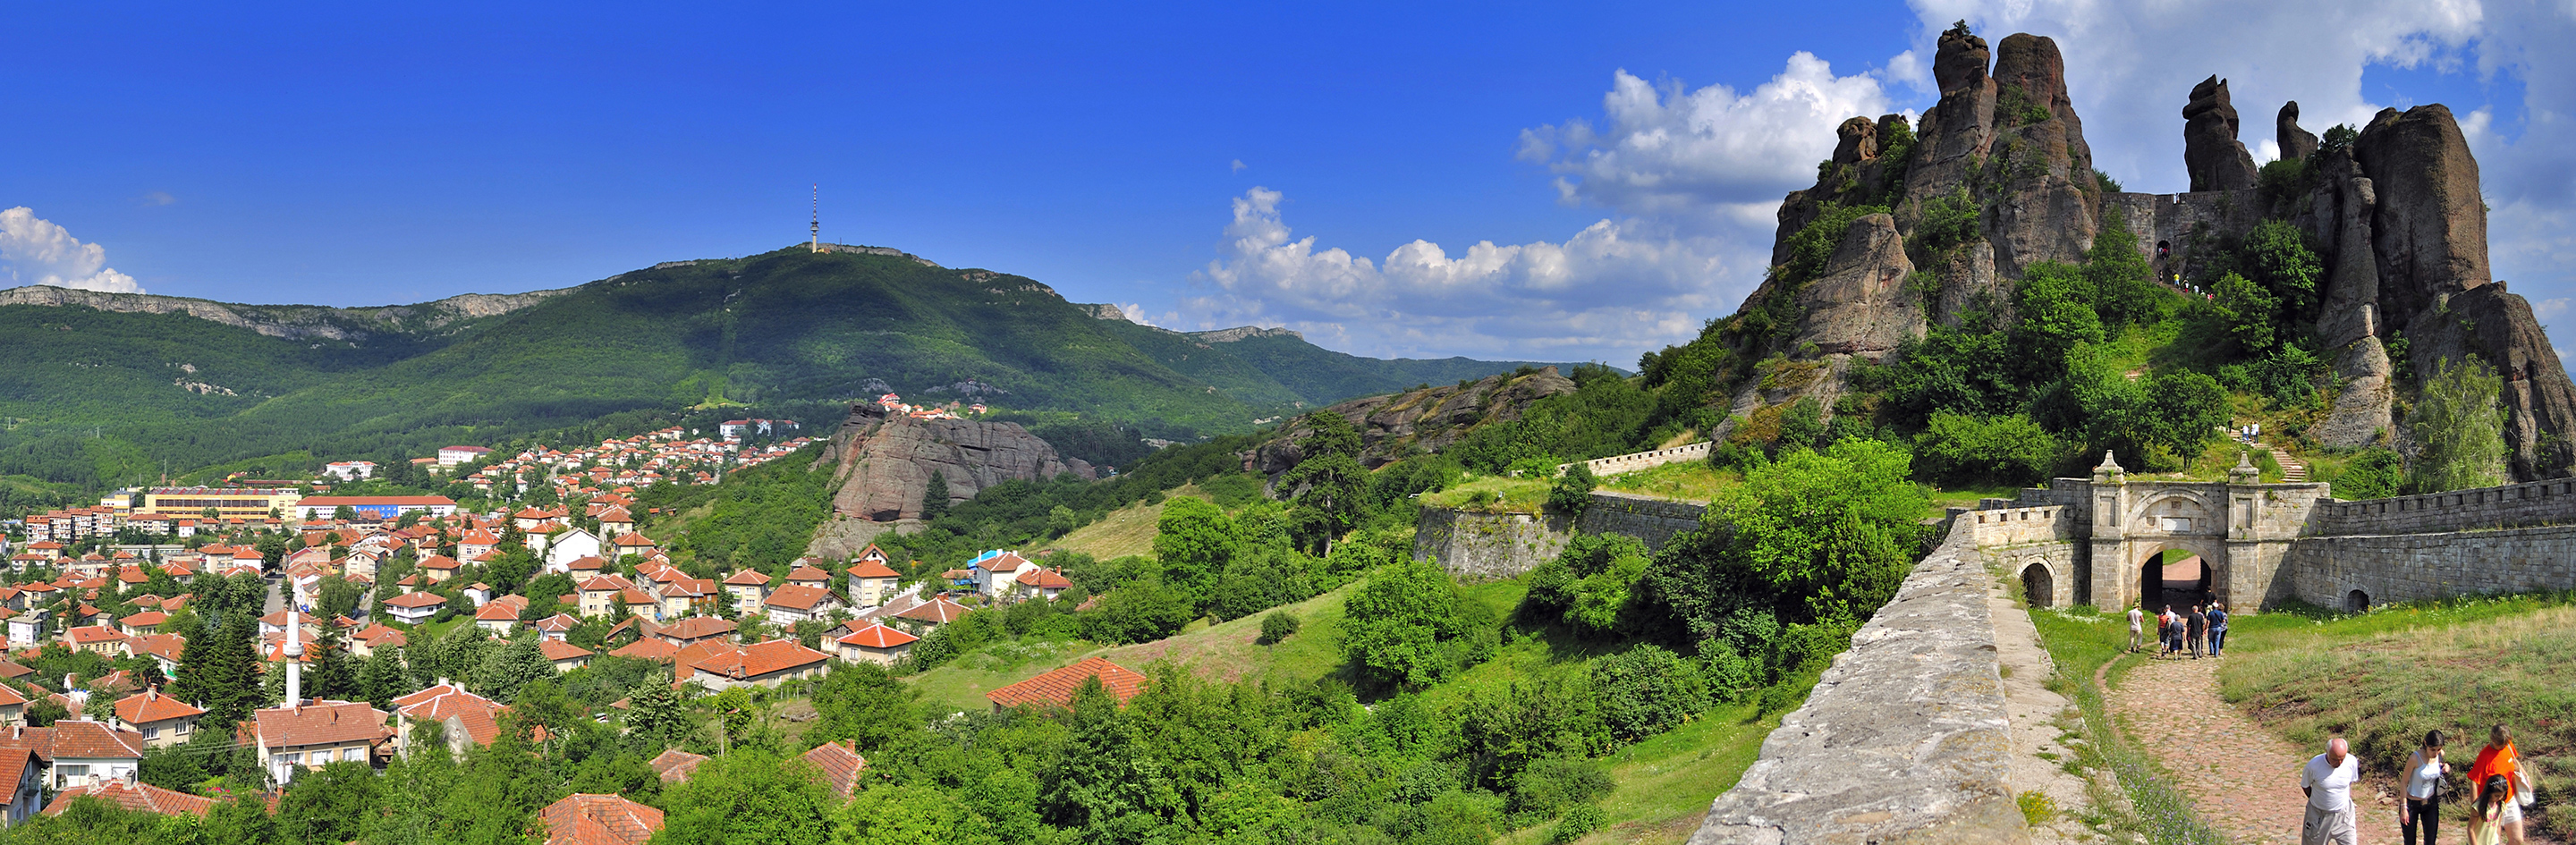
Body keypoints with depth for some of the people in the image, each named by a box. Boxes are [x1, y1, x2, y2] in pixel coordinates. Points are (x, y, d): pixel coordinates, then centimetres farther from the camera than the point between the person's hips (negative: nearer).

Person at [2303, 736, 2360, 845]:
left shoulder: (2352, 762, -17)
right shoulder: (2313, 765, -24)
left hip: (2343, 814, 2)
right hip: (2318, 814, -2)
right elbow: (2305, 786, -5)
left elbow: (2351, 782, 6)